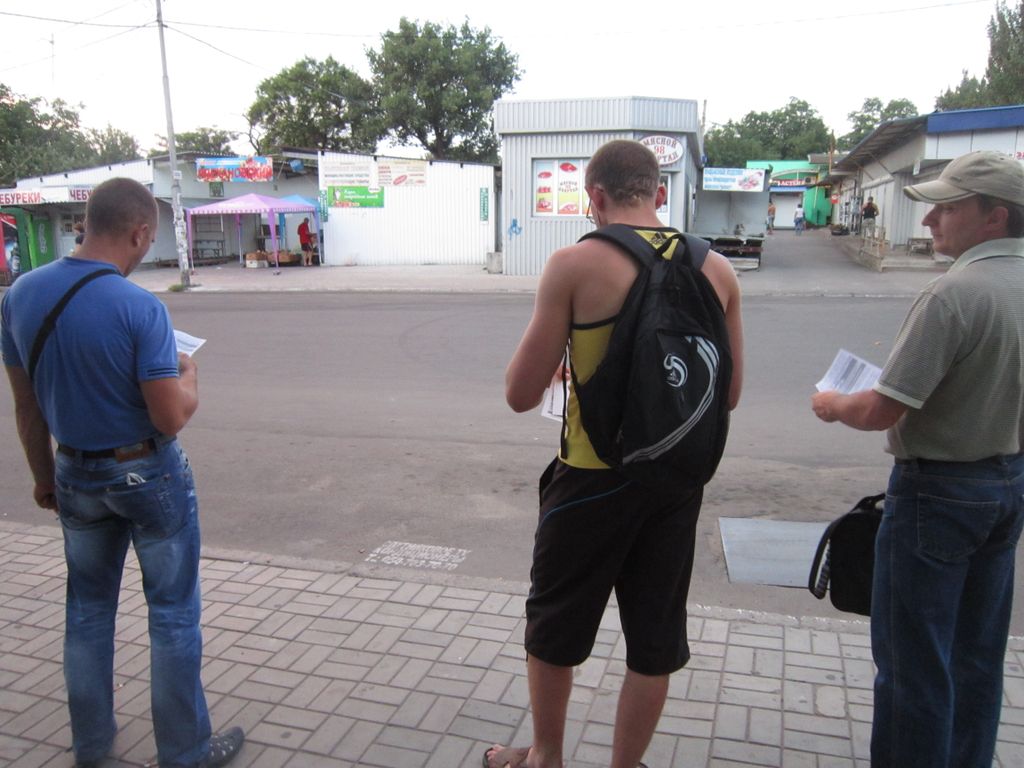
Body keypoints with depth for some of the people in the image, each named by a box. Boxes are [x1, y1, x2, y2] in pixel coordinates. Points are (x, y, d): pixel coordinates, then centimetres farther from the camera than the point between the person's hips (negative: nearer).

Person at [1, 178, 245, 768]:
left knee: (88, 608, 21)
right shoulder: (140, 308, -24)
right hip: (148, 476, -5)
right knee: (173, 612, 9)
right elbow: (171, 417, -23)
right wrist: (189, 378, -2)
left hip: (76, 476, 6)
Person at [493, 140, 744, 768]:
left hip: (593, 478, -3)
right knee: (655, 641, 18)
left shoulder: (575, 265, -13)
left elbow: (521, 395, -11)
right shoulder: (718, 269, 0)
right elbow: (730, 393, 8)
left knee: (554, 627, 20)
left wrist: (552, 364, 10)